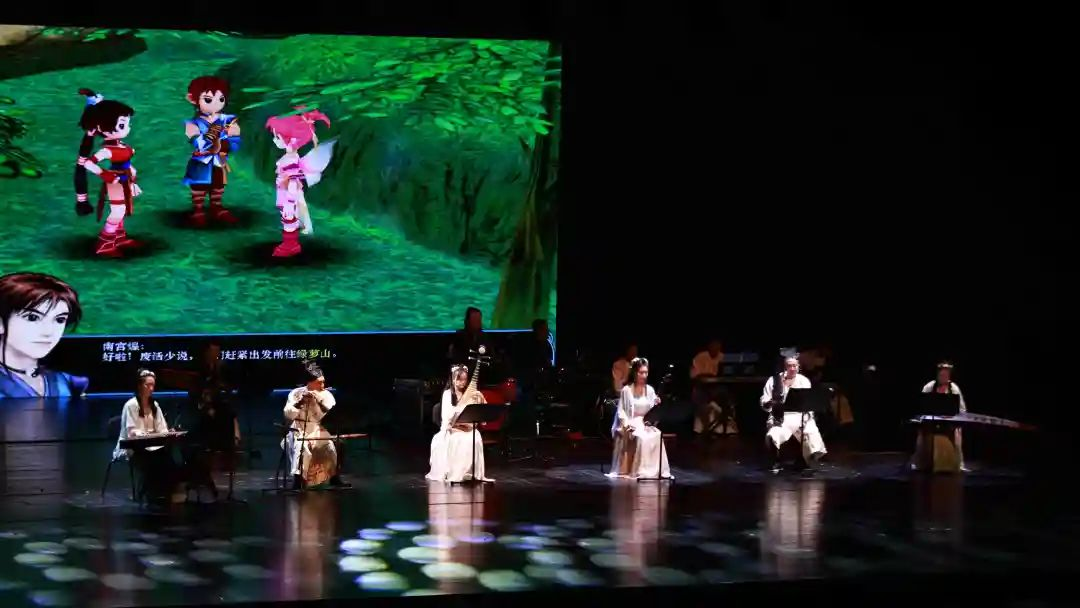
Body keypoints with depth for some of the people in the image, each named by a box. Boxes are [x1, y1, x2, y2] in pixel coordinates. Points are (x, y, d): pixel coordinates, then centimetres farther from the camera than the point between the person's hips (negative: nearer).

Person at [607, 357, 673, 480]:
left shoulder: (650, 390, 10)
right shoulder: (626, 390, -2)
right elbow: (621, 411, -4)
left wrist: (656, 406, -11)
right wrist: (627, 424, -19)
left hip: (646, 423, 4)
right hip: (630, 424, -4)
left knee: (657, 436, -30)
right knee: (641, 437, -36)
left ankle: (656, 470, -26)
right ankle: (639, 471, -31)